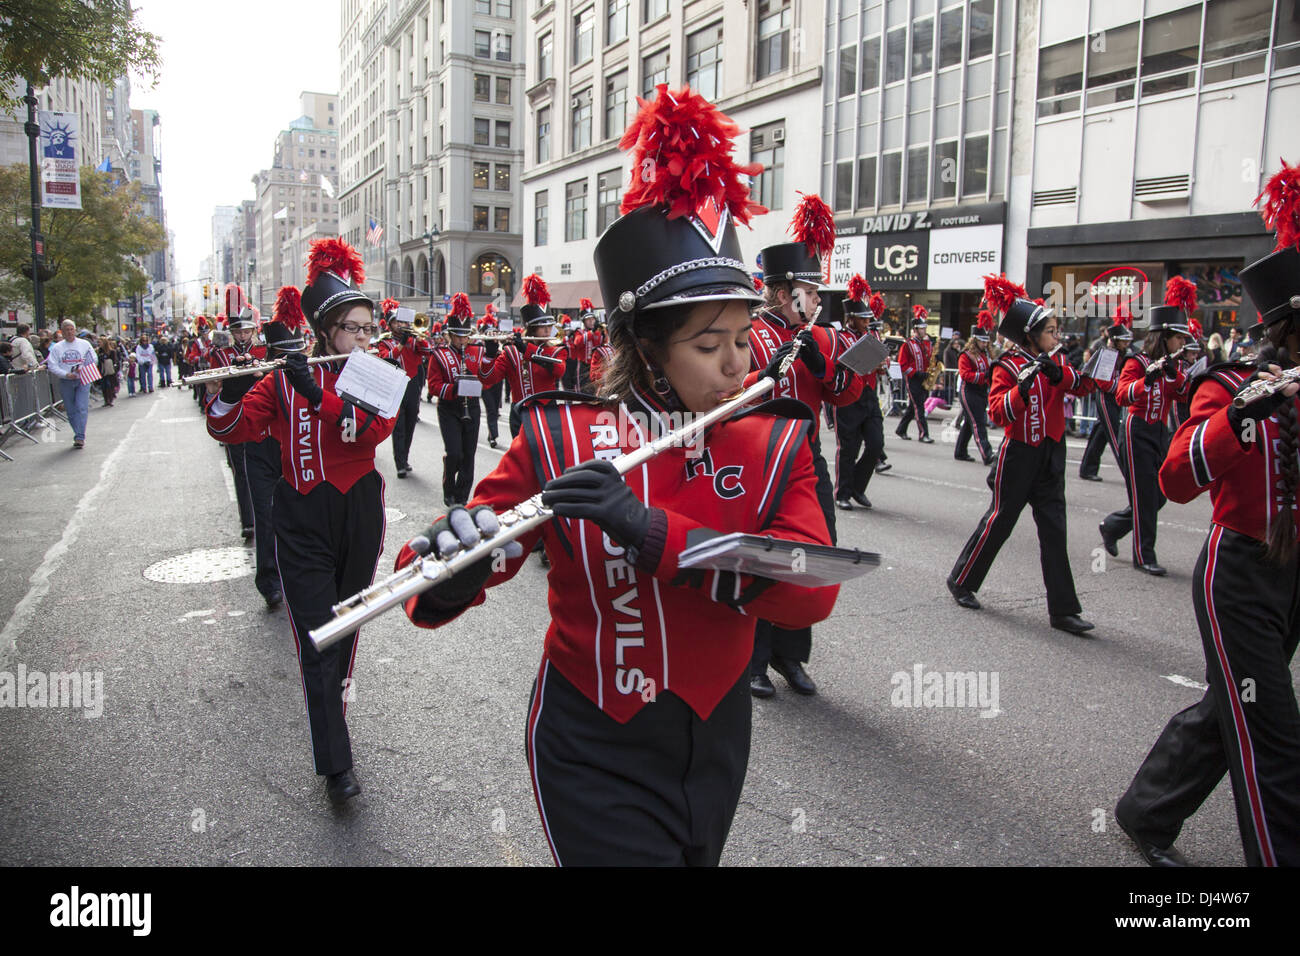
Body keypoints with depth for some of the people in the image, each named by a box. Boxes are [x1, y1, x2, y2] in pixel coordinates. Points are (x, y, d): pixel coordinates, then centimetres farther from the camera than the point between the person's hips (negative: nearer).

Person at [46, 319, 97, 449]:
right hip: (65, 382, 2)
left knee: (81, 408, -13)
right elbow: (52, 366, 0)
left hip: (82, 381, -2)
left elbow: (94, 360, 4)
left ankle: (80, 438, -14)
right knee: (71, 410, 6)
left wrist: (83, 369, -13)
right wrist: (66, 374, -15)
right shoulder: (56, 347, 7)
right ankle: (79, 435, 17)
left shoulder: (84, 344, 7)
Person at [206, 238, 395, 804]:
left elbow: (376, 427, -18)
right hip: (303, 520, -2)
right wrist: (232, 392, -27)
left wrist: (318, 396, -28)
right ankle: (336, 766, -1)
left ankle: (336, 692, 46)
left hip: (360, 514, 2)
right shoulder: (285, 379, -2)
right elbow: (231, 431, -8)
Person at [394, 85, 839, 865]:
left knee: (698, 855, 27)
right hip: (595, 760, -3)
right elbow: (445, 592, -10)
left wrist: (653, 531, -35)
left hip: (715, 744, 4)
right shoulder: (556, 441, -14)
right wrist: (446, 575, -35)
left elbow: (811, 591, -23)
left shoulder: (779, 445, -8)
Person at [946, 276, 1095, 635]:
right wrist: (1024, 384, -30)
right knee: (1000, 520, 2)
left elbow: (1083, 385, -3)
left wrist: (1058, 374, -20)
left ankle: (1063, 609, 6)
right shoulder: (1008, 366, -9)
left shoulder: (1056, 362, 10)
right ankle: (961, 581, 21)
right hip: (1019, 454, -6)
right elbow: (999, 413, -18)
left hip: (1051, 456, 6)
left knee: (1054, 528, 4)